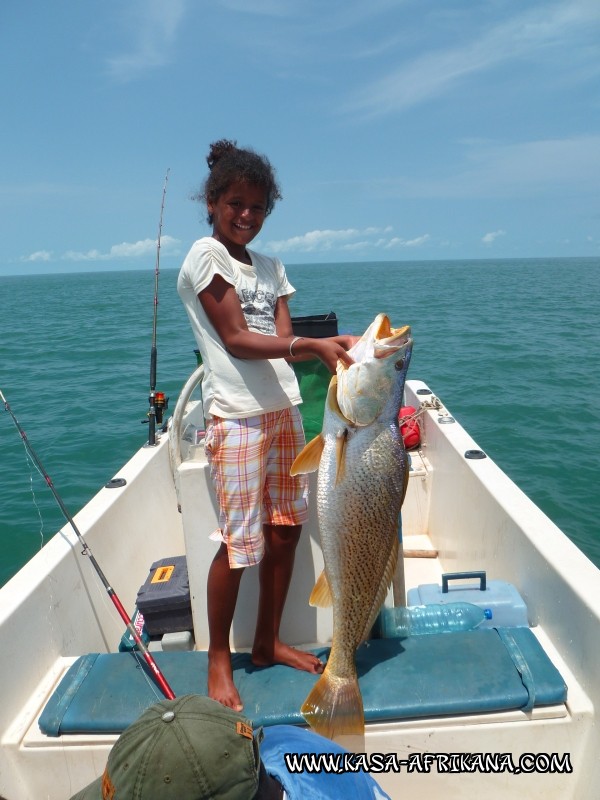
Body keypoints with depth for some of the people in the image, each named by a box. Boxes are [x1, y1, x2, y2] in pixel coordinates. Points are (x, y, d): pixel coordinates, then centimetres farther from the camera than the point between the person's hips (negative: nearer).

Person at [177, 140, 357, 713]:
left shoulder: (270, 267, 17)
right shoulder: (205, 255, -2)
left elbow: (284, 342, 7)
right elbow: (236, 339, -12)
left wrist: (332, 348, -11)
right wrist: (311, 345, -21)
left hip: (283, 409, 7)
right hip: (236, 415, -7)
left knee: (285, 530, 9)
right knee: (240, 541, -4)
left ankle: (267, 643, 27)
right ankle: (218, 659, 17)